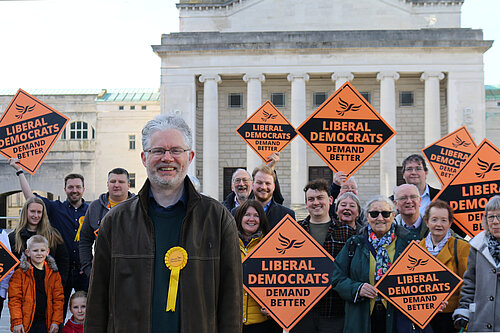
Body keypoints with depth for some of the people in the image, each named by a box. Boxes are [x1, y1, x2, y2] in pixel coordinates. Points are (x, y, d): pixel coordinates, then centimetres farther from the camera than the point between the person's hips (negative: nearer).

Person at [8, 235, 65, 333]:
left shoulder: (53, 274, 8)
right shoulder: (20, 273, 0)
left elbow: (58, 299, 8)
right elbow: (14, 299, -3)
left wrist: (56, 321, 0)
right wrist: (17, 322, -10)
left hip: (45, 323, 2)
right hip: (25, 324, -2)